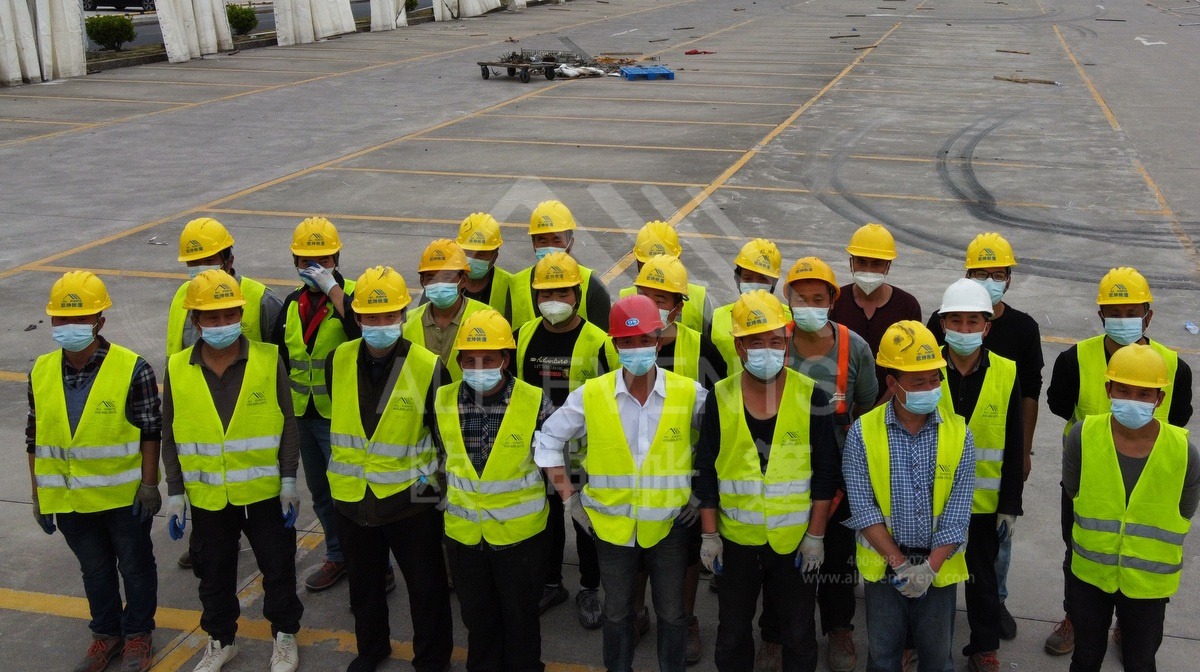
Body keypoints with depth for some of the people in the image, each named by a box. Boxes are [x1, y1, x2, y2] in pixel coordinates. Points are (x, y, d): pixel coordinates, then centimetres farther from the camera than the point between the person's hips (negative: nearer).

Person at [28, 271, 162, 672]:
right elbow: (35, 440, 5)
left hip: (125, 497, -4)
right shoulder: (41, 373, -2)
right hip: (69, 500, 4)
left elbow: (150, 432, -11)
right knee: (94, 569, 20)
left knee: (135, 566, 14)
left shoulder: (132, 369, -16)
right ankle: (106, 632, 39)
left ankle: (138, 633, 34)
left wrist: (149, 484, -12)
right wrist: (38, 496, 7)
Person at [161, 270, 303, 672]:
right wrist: (175, 494, 1)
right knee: (214, 572, 16)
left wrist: (289, 482, -7)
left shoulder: (268, 360, -9)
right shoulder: (177, 370, -5)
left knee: (278, 566, 11)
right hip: (207, 497, 2)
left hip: (265, 491, -1)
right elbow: (170, 438, 2)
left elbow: (287, 425, -5)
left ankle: (285, 635, 33)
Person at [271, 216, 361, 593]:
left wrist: (333, 288, -32)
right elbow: (282, 356, 17)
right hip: (303, 415, 7)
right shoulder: (293, 303, 8)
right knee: (321, 492, 19)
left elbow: (362, 329, -36)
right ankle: (338, 557, 35)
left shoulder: (352, 295, -12)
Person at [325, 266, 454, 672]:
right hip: (351, 497, 4)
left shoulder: (429, 367, -16)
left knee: (425, 585, 12)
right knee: (364, 583, 23)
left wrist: (438, 478, -4)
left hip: (410, 499, -4)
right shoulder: (339, 361, -4)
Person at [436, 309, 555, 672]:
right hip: (463, 531, 3)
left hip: (519, 531, -3)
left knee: (520, 614, 15)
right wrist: (451, 494, 10)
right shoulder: (443, 401, -7)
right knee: (476, 614, 20)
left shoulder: (534, 402, -16)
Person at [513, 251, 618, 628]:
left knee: (588, 525, 12)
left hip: (586, 455, -4)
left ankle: (589, 590, 30)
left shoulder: (598, 342, -14)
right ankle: (550, 584, 37)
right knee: (545, 520, 18)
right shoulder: (524, 336, -1)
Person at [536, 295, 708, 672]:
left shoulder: (688, 393, -10)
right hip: (611, 525, 1)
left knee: (671, 614, 13)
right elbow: (548, 440, 2)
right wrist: (569, 498, -2)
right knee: (617, 613, 16)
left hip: (668, 525, 0)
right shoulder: (591, 395, -9)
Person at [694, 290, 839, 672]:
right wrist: (709, 534, -2)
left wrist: (815, 535, -7)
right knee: (733, 633, 15)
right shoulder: (720, 398, -4)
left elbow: (825, 471, -4)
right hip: (736, 539, 1)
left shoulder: (810, 396, -8)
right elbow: (706, 471, 0)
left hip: (795, 540, -1)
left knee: (798, 635, 11)